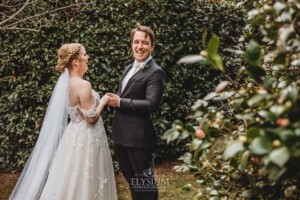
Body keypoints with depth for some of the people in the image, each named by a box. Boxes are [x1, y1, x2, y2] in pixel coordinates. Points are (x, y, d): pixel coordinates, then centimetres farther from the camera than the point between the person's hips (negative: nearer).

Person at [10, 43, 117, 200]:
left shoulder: (68, 82, 6)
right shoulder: (83, 85, -21)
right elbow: (91, 118, -20)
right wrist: (103, 101, -7)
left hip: (76, 134, 9)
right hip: (86, 138, -9)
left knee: (72, 181, 15)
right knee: (83, 182, 1)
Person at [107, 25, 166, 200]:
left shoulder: (155, 72, -13)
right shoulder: (130, 68, 15)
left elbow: (151, 104, -23)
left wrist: (120, 102, -18)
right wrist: (114, 100, 5)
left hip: (138, 136, -9)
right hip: (121, 135, 9)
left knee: (145, 181, 7)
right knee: (131, 179, 21)